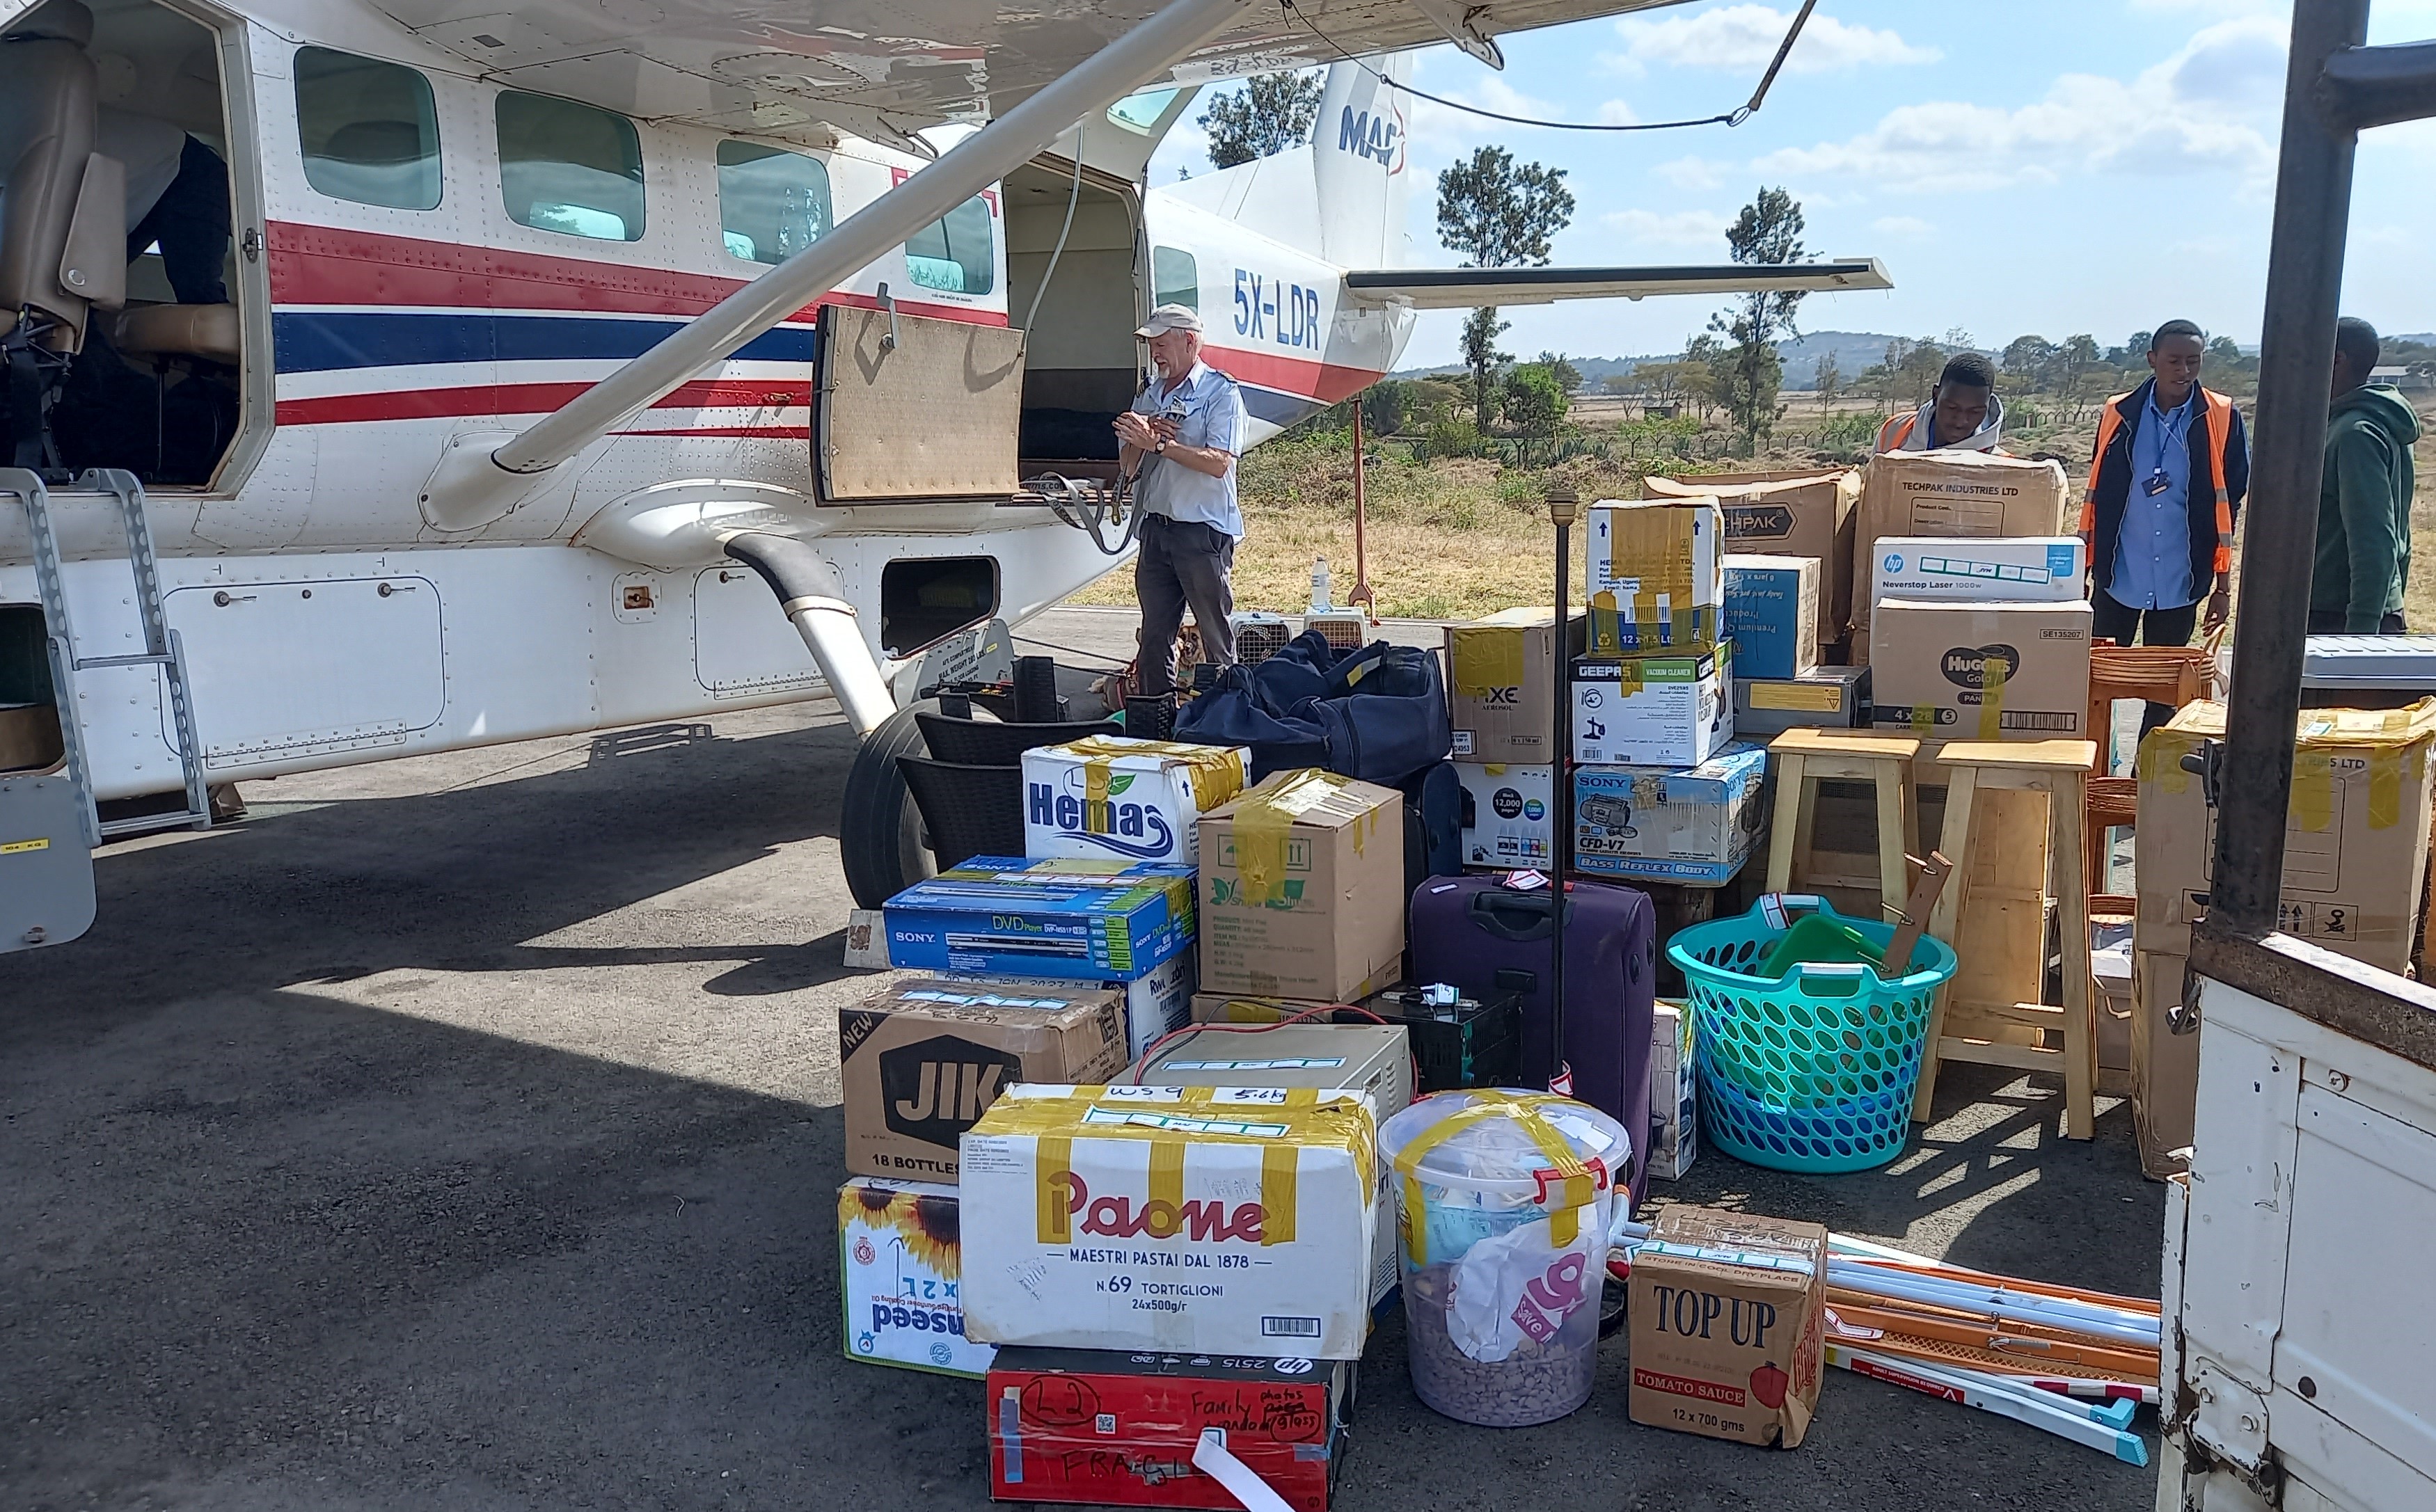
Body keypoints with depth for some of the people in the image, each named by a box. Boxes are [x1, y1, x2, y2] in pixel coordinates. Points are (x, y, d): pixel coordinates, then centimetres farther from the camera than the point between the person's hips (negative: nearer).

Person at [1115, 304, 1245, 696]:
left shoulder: (1221, 392, -3)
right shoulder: (1149, 395, 17)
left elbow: (1218, 462, -17)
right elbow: (1128, 468, 13)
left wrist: (1158, 443, -21)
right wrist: (1142, 439, -7)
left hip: (1204, 530, -7)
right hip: (1156, 528, 7)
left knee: (1216, 635, -2)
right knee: (1154, 634, 9)